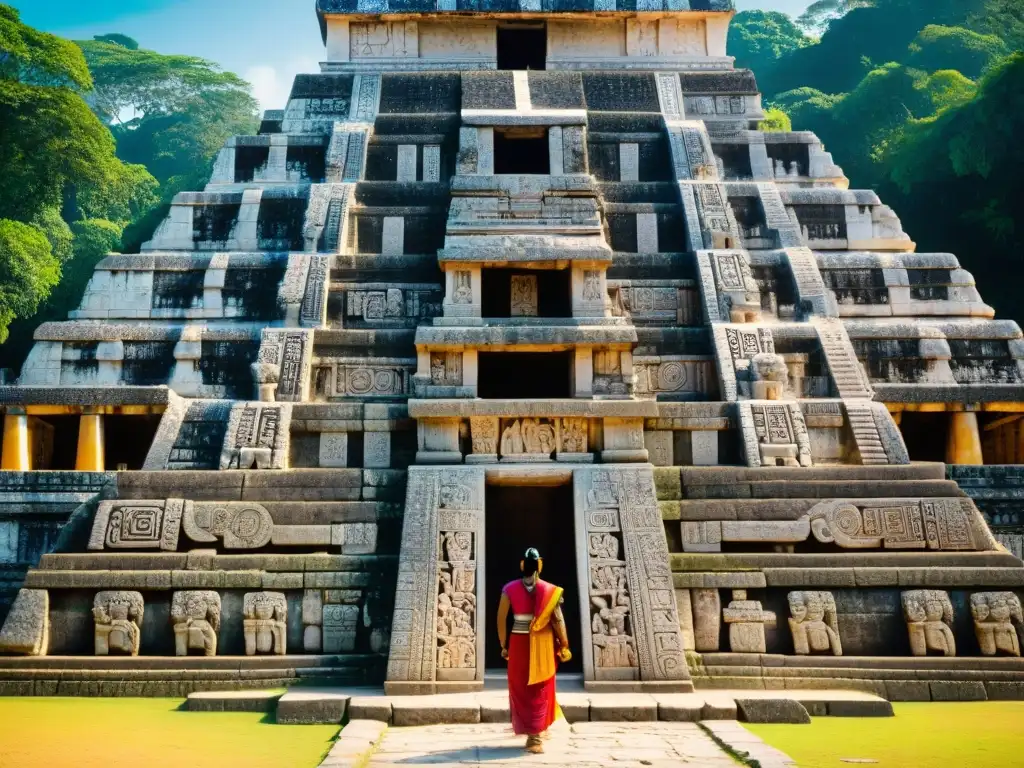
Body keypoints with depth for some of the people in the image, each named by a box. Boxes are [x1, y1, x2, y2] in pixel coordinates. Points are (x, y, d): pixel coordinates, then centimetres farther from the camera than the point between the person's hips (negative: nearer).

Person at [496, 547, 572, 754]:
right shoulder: (550, 590, -6)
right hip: (543, 644, 0)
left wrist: (503, 645, 7)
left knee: (521, 689, 12)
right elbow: (558, 620, -7)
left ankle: (532, 732, 13)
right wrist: (563, 646, 2)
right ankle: (538, 732, 15)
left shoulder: (510, 589, -4)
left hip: (519, 642, 0)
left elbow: (501, 619, -3)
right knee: (540, 689, 12)